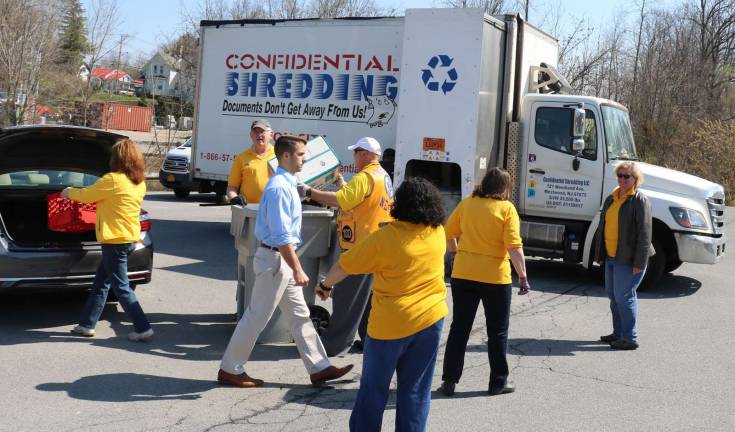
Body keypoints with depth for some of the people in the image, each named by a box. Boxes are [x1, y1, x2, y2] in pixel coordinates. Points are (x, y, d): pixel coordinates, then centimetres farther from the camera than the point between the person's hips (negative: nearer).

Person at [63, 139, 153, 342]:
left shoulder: (113, 179, -16)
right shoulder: (139, 182, 7)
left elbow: (86, 195, -5)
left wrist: (69, 192, 15)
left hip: (115, 240, -8)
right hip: (130, 238, 8)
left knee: (121, 287, -1)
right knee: (100, 282, 17)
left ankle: (143, 329, -1)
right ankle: (87, 324, 25)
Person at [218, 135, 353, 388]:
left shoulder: (287, 184, 10)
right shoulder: (279, 188, -20)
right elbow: (282, 236, -24)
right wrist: (298, 270, -24)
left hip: (284, 259, 10)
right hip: (275, 259, -10)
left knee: (300, 315, 12)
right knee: (257, 317, 1)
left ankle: (319, 368, 20)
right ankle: (230, 370, 13)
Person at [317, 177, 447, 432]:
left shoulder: (385, 238, -15)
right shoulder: (437, 232, -1)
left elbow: (343, 266, -6)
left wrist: (325, 285, 11)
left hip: (390, 324, -4)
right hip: (430, 320, 4)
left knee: (374, 388, 12)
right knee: (416, 390, 12)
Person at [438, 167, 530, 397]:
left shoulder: (466, 203, 2)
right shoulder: (506, 209, -9)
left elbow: (448, 233, 9)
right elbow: (514, 247, -15)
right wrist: (523, 276, -8)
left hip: (462, 274, 3)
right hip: (495, 277, -3)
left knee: (459, 328, 13)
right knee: (497, 332, 12)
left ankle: (449, 380, 12)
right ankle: (498, 382, 20)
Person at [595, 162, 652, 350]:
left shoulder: (640, 201, -12)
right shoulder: (611, 199, 13)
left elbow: (644, 234, -16)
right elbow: (602, 227, 18)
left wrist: (639, 263, -19)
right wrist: (599, 254, 16)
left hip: (628, 260, -8)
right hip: (611, 257, 8)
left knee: (624, 297, -5)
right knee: (613, 295, 15)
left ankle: (630, 338, 5)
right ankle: (618, 333, 27)